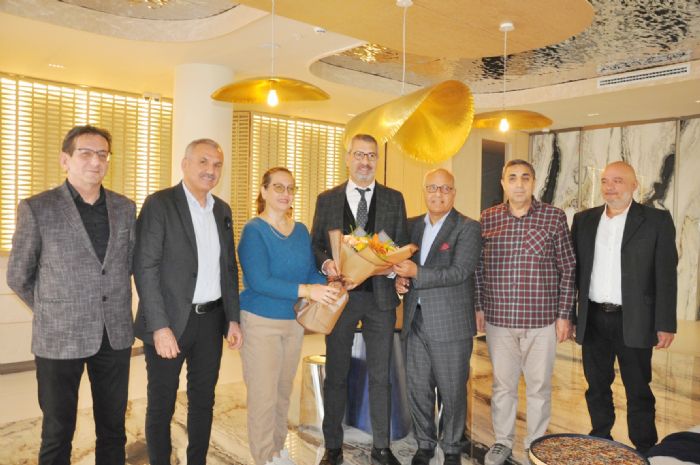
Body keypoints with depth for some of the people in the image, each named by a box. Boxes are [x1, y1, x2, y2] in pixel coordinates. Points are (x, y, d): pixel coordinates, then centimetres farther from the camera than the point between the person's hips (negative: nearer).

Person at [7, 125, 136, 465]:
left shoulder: (125, 208, 4)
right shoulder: (36, 209, -7)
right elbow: (18, 277, 1)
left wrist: (116, 309, 12)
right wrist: (52, 312, 8)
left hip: (116, 335, 3)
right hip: (60, 337, -3)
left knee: (113, 427, 15)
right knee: (57, 432, 11)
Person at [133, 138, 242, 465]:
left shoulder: (223, 210, 10)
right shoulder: (159, 204, -9)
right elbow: (145, 268, -14)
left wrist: (233, 318, 8)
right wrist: (160, 327, -19)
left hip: (211, 321, 6)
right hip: (170, 322, -5)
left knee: (203, 400, 16)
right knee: (161, 404, 9)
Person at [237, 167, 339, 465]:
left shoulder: (301, 231, 6)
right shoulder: (254, 231, -13)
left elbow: (311, 272, 7)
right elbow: (259, 281, -22)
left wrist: (326, 284, -14)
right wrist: (304, 290, -29)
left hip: (295, 322, 6)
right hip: (261, 322, -6)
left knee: (283, 392, 18)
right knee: (264, 395, 0)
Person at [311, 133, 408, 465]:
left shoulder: (394, 199, 7)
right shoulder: (327, 199, 6)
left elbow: (403, 244, 6)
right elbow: (315, 243, 6)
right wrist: (325, 263, -14)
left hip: (380, 295, 0)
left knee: (380, 375, 9)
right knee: (336, 374, 10)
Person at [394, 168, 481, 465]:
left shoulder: (468, 228, -6)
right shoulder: (412, 225, 11)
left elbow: (459, 272, -16)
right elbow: (403, 262, 19)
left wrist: (417, 273, -24)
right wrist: (400, 279, -4)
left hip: (450, 323, -4)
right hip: (416, 320, 5)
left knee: (452, 391, 8)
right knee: (418, 388, 12)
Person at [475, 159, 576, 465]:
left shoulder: (554, 218, -2)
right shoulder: (487, 218, 2)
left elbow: (568, 269, 1)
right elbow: (478, 267, 8)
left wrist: (565, 315, -2)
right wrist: (479, 307, 4)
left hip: (542, 319, -1)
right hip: (498, 318, 1)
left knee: (539, 386, 11)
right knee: (502, 384, 14)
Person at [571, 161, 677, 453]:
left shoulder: (657, 221, -3)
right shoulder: (584, 220, 6)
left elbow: (666, 275, -5)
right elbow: (574, 269, 7)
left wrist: (665, 324, -9)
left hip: (633, 322, -3)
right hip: (592, 320, 3)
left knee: (638, 391, 8)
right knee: (597, 387, 15)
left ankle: (645, 450, 24)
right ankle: (600, 442, 31)